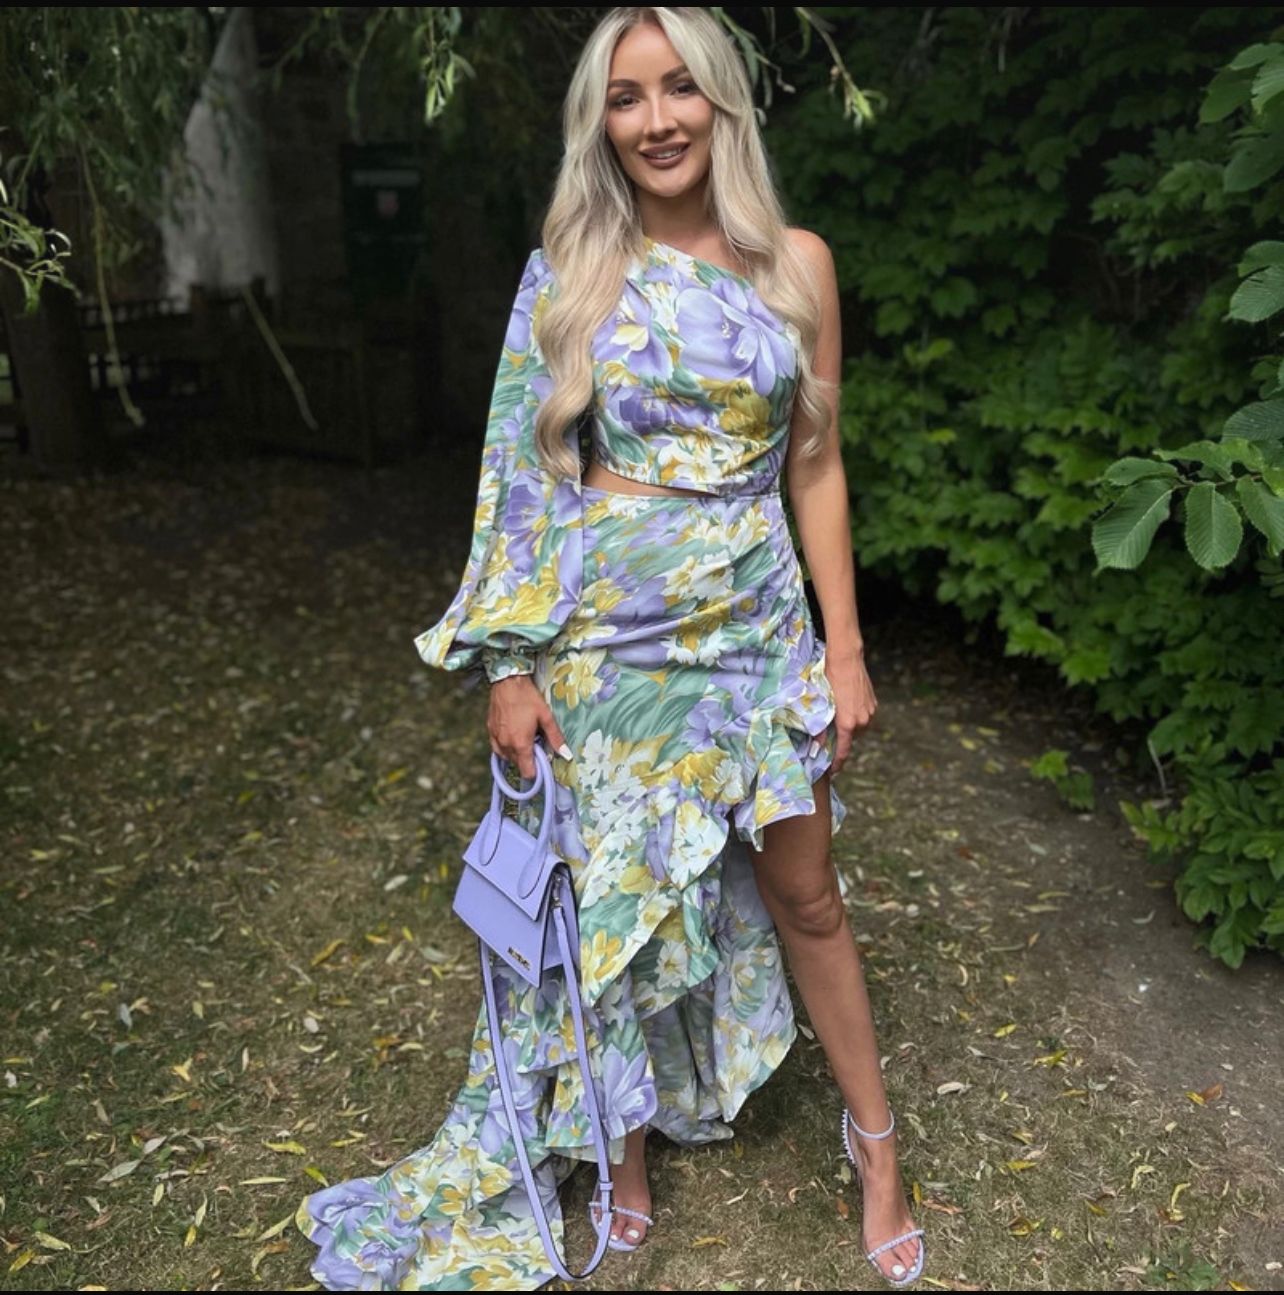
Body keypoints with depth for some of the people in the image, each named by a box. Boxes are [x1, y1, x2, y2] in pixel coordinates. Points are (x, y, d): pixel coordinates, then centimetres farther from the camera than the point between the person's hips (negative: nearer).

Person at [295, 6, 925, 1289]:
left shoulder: (796, 263, 3)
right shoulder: (569, 271, -1)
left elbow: (816, 466, 5)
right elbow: (525, 473, -1)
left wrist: (844, 643, 2)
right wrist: (511, 660, -5)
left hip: (753, 623, 1)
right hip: (605, 632, 0)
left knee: (802, 893, 9)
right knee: (614, 894, 11)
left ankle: (875, 1143, 33)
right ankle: (625, 1151, 36)